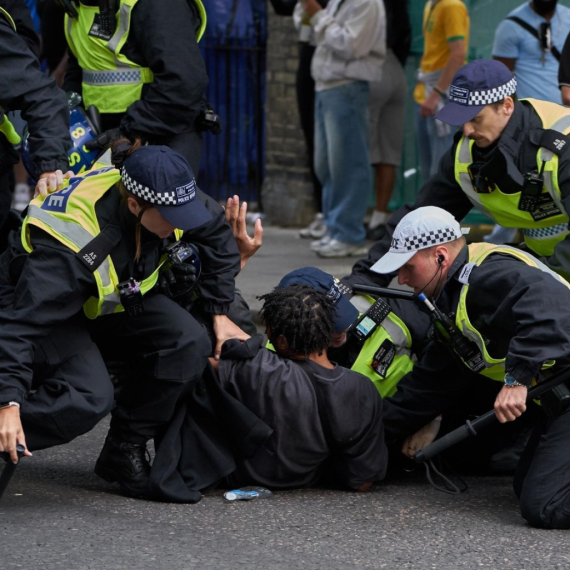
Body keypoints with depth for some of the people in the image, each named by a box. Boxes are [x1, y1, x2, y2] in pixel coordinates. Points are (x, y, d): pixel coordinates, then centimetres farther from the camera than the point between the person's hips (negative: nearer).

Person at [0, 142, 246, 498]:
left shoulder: (165, 197, -22)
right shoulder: (74, 243, -40)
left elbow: (217, 231, 1)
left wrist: (220, 314, 1)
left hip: (119, 301, 7)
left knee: (190, 344, -21)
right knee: (89, 396, -34)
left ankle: (124, 452, -7)